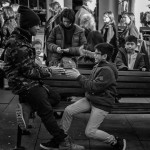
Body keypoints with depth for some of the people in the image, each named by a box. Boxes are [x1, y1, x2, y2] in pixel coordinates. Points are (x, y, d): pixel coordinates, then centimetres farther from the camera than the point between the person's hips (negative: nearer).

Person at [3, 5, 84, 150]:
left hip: (30, 81, 10)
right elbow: (28, 71, -20)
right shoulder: (18, 45, -21)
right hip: (23, 84, -10)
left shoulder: (23, 39, 11)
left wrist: (46, 69, 4)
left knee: (54, 97, 14)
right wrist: (49, 71, -10)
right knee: (46, 110, -11)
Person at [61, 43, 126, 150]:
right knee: (68, 110, -4)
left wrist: (79, 77, -22)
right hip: (90, 99, 9)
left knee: (90, 132, -6)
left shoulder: (107, 71, -23)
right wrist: (78, 76, 5)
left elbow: (93, 87, -25)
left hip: (102, 104, -9)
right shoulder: (98, 66, 6)